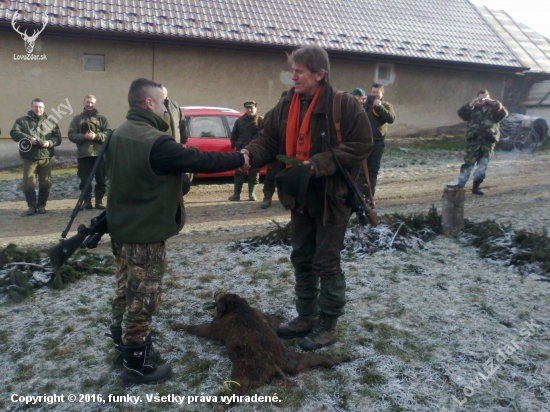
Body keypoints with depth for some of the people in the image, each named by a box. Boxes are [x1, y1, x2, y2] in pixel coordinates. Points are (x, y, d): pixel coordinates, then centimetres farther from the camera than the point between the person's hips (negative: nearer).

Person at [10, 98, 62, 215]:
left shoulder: (51, 123, 13)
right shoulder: (22, 121, 8)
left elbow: (58, 138, 7)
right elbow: (14, 133, -3)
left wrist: (49, 142, -14)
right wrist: (28, 139, -18)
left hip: (46, 158, 1)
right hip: (29, 158, -1)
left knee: (46, 183, 3)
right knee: (28, 183, -5)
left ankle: (42, 205, 17)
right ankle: (32, 205, 8)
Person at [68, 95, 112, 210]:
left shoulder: (102, 119, 9)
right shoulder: (77, 119, 12)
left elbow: (108, 133, -2)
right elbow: (71, 134, 3)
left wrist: (96, 136, -17)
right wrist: (83, 136, -14)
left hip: (100, 154, 0)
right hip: (83, 154, 1)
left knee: (101, 179, 3)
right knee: (85, 180, 5)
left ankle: (99, 201, 12)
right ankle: (87, 201, 14)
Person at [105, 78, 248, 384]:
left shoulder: (120, 134, 7)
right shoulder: (155, 142, -23)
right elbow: (198, 160, -19)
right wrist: (239, 159, -7)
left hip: (122, 227, 10)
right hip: (146, 233, -10)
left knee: (126, 292, 20)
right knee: (143, 298, 1)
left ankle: (123, 347, 34)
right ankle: (136, 364, 13)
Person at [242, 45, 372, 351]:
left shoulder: (344, 105, -15)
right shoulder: (286, 106, 4)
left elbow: (361, 144, -18)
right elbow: (268, 141, 2)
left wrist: (318, 164, -26)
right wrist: (249, 153, -20)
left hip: (331, 198, -7)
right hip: (299, 198, 7)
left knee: (326, 263, 3)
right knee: (302, 260, 16)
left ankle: (328, 325, 22)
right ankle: (306, 317, 34)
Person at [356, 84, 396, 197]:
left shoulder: (386, 105, 9)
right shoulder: (365, 104, 11)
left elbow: (391, 118, -10)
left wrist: (380, 106, -17)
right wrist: (359, 104, -15)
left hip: (378, 142, 0)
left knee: (373, 170, 4)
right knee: (361, 169, -4)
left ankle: (369, 195, 11)